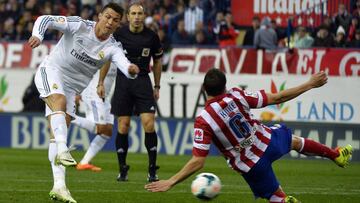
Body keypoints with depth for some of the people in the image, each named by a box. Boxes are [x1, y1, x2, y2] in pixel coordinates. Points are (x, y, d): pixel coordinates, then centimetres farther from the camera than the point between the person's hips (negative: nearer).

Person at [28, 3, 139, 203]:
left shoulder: (113, 48, -7)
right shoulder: (79, 26, -13)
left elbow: (123, 63, -28)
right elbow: (45, 19, -16)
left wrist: (131, 69, -51)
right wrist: (37, 35, -37)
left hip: (72, 88, 4)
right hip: (51, 71, -4)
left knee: (57, 134, 0)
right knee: (60, 102, -34)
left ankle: (59, 186, -4)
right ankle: (62, 151, -51)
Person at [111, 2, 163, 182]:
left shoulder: (151, 36, 0)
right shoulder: (118, 34, -3)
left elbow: (157, 61, 13)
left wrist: (157, 86, 13)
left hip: (143, 81, 0)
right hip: (123, 81, 0)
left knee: (149, 123, -11)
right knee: (123, 126, -1)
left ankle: (152, 170, -4)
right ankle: (122, 169, 11)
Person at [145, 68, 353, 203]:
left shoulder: (203, 121, -26)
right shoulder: (237, 96, -21)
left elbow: (198, 162, -28)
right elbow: (277, 98, -14)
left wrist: (170, 182, -24)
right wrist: (310, 84, -4)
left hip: (250, 164, -4)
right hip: (268, 142, 4)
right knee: (294, 140, 36)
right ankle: (337, 154, 59)